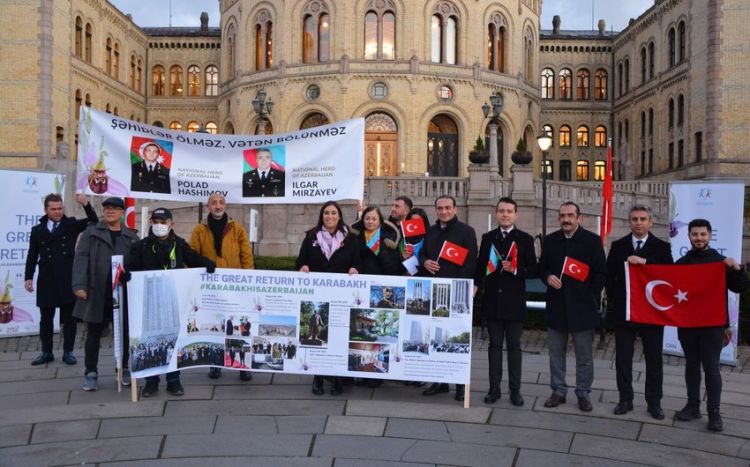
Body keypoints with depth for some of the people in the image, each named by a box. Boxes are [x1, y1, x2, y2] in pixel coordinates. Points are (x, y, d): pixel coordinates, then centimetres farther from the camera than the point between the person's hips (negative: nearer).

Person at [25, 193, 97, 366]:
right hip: (46, 280, 2)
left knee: (69, 317, 3)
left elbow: (94, 221, -6)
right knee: (46, 318, 9)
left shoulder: (72, 224, 5)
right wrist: (28, 277, 4)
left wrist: (86, 204, -19)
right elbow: (32, 256, 11)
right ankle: (46, 352, 19)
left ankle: (68, 351, 11)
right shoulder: (37, 230, 10)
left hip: (68, 279, -2)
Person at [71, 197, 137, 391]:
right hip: (97, 292, -1)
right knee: (94, 333, 6)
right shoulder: (91, 232, 5)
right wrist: (79, 285, -15)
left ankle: (124, 369, 23)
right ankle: (91, 373, 16)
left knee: (124, 332, 9)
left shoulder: (131, 236, 10)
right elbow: (81, 259, -3)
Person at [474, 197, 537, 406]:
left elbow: (533, 270, -1)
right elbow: (480, 267, 9)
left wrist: (515, 270, -17)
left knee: (514, 346, 5)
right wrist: (475, 286, -4)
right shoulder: (488, 238, 8)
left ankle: (515, 390, 12)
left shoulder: (525, 239, 1)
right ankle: (494, 388, 15)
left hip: (514, 302, -2)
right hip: (492, 301, 2)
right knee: (495, 345, 8)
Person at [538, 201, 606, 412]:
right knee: (556, 353, 10)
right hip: (556, 306, 3)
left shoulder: (592, 240, -3)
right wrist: (548, 277, -9)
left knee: (584, 355, 5)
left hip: (583, 307, -3)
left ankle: (583, 394, 17)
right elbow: (542, 268, 13)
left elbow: (601, 273, -1)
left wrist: (591, 298, -4)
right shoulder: (550, 240, 7)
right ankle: (558, 391, 22)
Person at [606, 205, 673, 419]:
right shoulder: (618, 246, 6)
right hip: (623, 310, 2)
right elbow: (610, 276, 8)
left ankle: (654, 402, 17)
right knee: (623, 358, 7)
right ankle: (625, 399, 17)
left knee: (654, 359, 6)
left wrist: (644, 262, -23)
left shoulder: (662, 247, 0)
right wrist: (612, 300, 1)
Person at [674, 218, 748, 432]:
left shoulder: (721, 262, 2)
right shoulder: (681, 263, 8)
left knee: (711, 367, -2)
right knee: (691, 365, 9)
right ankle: (693, 406, 17)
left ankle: (714, 412, 2)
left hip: (712, 323, -3)